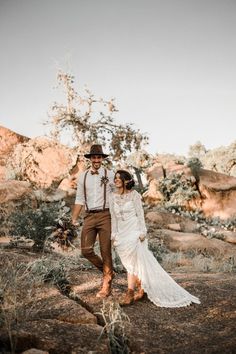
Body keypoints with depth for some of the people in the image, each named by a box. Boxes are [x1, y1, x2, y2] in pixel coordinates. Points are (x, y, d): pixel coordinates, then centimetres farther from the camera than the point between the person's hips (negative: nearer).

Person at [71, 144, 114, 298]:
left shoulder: (110, 175, 0)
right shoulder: (83, 176, 10)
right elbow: (79, 199, 11)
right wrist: (74, 218, 3)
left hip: (105, 215, -3)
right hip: (89, 216, 3)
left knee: (106, 251, 0)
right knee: (86, 250, -2)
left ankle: (106, 285, 16)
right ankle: (108, 271, 25)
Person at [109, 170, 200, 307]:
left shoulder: (134, 194, -7)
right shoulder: (113, 196, 6)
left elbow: (140, 214, -7)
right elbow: (113, 217, 10)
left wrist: (142, 232, -11)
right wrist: (113, 234, 9)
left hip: (134, 231, -5)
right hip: (121, 233, 5)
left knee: (131, 262, -12)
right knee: (131, 263, 10)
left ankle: (130, 294, -8)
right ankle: (141, 290, 25)